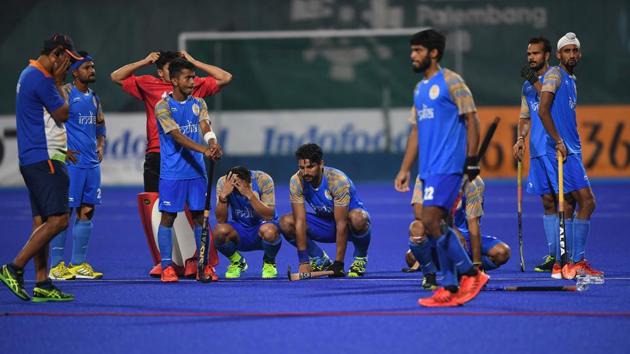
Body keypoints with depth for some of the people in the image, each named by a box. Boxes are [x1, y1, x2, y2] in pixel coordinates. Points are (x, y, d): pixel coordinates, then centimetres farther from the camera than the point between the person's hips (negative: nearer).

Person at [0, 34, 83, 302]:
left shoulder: (30, 74, 18)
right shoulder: (41, 79, -15)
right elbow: (63, 114, -9)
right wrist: (58, 82, -2)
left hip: (35, 159, 11)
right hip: (43, 159, -11)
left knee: (42, 222, 7)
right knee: (58, 220, -13)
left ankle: (42, 284, 5)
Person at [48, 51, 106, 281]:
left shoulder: (94, 97, 16)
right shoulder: (65, 93, -8)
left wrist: (100, 146, 11)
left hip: (91, 163, 8)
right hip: (72, 162, -8)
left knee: (87, 211, 8)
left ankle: (78, 264, 14)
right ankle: (56, 266, -2)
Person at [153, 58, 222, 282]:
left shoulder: (198, 104, 9)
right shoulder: (163, 106, -7)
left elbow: (205, 128, -6)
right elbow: (177, 135, -19)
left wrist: (213, 145, -29)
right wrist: (204, 151, -31)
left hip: (196, 171, 4)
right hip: (172, 173, -4)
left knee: (199, 217, 5)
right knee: (168, 217, 0)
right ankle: (166, 267, 6)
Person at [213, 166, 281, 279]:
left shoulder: (263, 180, -20)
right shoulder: (223, 182, -15)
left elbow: (269, 216, -27)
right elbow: (221, 220, -19)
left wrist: (249, 194, -38)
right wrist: (223, 195, -35)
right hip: (240, 231, 2)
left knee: (269, 231, -38)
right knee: (219, 231, -31)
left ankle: (269, 262, -1)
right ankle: (237, 261, 3)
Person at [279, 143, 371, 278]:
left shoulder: (337, 180, -30)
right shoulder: (296, 182, -20)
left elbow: (341, 224, -31)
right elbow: (300, 221, -22)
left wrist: (338, 264, -32)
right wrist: (304, 261, -27)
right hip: (324, 221, 4)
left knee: (357, 218, -40)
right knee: (285, 223, -21)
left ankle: (360, 257, -8)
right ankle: (321, 260, 1)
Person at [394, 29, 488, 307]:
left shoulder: (451, 82, -6)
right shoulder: (419, 89, 18)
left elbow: (472, 120, -9)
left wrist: (472, 160, -13)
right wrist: (405, 169, 18)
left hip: (447, 167, -8)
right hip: (428, 169, 9)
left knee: (430, 222, -17)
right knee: (437, 227, 5)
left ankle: (471, 274, -7)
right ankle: (450, 289, 8)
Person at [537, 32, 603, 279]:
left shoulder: (570, 80, 21)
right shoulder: (555, 74, -7)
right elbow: (543, 110, -17)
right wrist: (558, 142, -20)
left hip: (569, 150, 10)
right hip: (561, 150, -10)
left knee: (567, 208, 9)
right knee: (587, 202, -12)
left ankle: (562, 264, 10)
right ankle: (577, 262, -10)